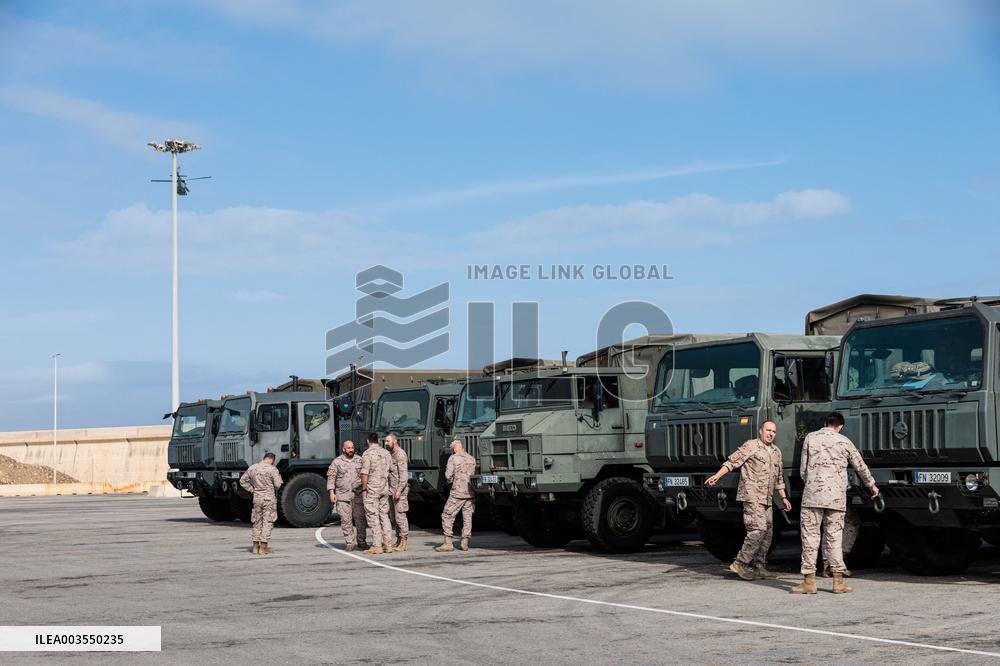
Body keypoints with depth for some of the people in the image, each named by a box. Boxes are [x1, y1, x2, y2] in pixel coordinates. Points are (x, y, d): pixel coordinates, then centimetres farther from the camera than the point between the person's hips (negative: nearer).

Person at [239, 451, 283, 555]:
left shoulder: (252, 468, 6)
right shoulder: (272, 469, -11)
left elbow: (242, 481, 13)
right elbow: (277, 485, -12)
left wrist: (252, 490, 12)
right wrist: (279, 477, 8)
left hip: (257, 498, 5)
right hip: (269, 498, -5)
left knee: (257, 522, 15)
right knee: (267, 522, 1)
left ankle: (256, 546, 18)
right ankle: (263, 547, -1)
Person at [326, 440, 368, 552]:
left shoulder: (359, 460, 10)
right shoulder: (337, 462, 5)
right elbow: (331, 477, 4)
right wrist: (331, 492, -5)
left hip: (358, 494, 1)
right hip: (342, 495, -1)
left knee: (360, 518, -2)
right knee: (346, 520, -3)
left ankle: (361, 541, 8)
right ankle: (349, 542, 3)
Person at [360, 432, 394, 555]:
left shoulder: (367, 454, -10)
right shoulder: (386, 453, 9)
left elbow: (365, 474, -15)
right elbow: (390, 472, 11)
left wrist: (363, 489, -7)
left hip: (372, 489, -6)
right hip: (384, 489, 6)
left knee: (373, 517, -3)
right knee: (384, 516, 12)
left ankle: (377, 546, -6)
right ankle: (388, 544, 11)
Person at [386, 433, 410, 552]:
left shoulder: (400, 454, -11)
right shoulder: (391, 454, 17)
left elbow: (404, 474, -17)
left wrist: (399, 490, -24)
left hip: (399, 490, -9)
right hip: (391, 491, 9)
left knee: (400, 516, -9)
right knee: (393, 517, 10)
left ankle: (403, 543, -6)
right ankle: (399, 540, 16)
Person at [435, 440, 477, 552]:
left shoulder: (453, 458, -4)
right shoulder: (472, 459, 10)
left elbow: (448, 476, -9)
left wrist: (450, 480, 11)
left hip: (458, 492, -5)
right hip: (470, 492, 5)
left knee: (447, 516, 2)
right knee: (467, 517, 12)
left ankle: (448, 543, -3)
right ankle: (465, 542, 11)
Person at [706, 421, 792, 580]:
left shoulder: (776, 452, 19)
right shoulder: (751, 446, -3)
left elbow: (778, 478, 27)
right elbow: (733, 461, -10)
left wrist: (784, 498, 24)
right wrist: (717, 476, -21)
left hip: (766, 499, 8)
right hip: (752, 495, -8)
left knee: (767, 532, 7)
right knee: (758, 529, -17)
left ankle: (759, 567, 14)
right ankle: (740, 563, -11)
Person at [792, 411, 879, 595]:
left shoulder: (810, 438, 6)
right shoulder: (844, 442, 9)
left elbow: (803, 470, 6)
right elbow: (860, 466, 20)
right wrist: (872, 485, 36)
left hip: (812, 496, -1)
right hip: (836, 497, 1)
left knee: (810, 536, 1)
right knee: (834, 538, 7)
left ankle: (809, 581, -1)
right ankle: (838, 581, 7)